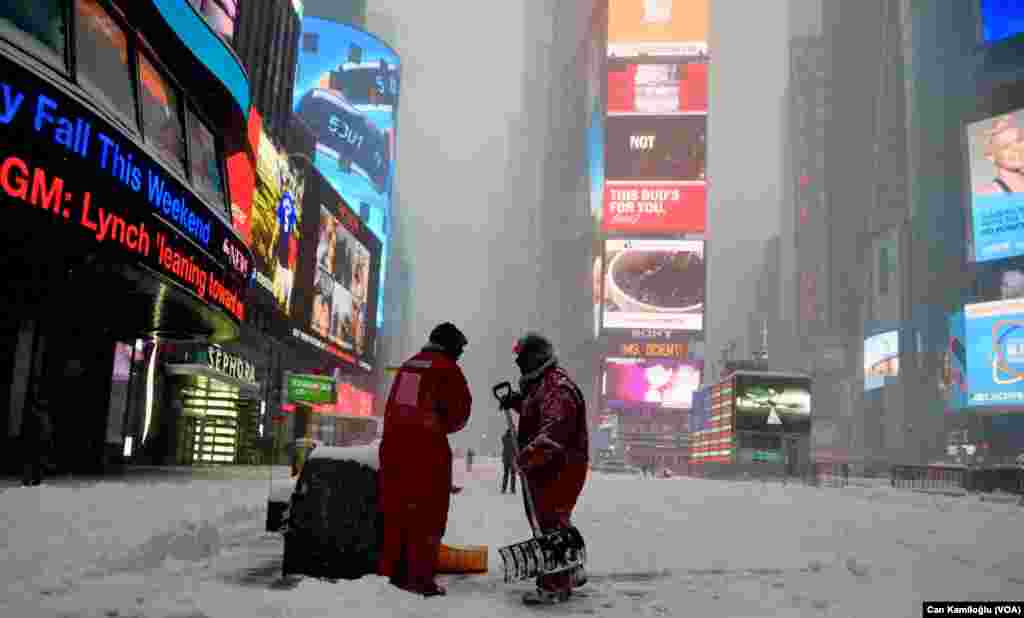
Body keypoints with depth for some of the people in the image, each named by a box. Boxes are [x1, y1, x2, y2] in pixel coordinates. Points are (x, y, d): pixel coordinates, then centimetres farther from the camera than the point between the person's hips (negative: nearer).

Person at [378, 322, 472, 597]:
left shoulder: (408, 365, 16)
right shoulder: (448, 369, -4)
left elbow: (393, 406, 17)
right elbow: (459, 412, -4)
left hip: (393, 441, 7)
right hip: (427, 446, -7)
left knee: (395, 507, 13)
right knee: (427, 513, -1)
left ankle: (391, 570, 19)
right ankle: (419, 577, -2)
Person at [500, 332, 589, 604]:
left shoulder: (558, 387, -19)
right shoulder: (541, 384, 16)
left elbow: (553, 432, -32)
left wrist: (527, 456, -41)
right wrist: (517, 402, 16)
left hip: (560, 469, -11)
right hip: (546, 469, 11)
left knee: (550, 524, -6)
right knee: (550, 522, 20)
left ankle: (553, 586, 3)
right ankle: (570, 572, 35)